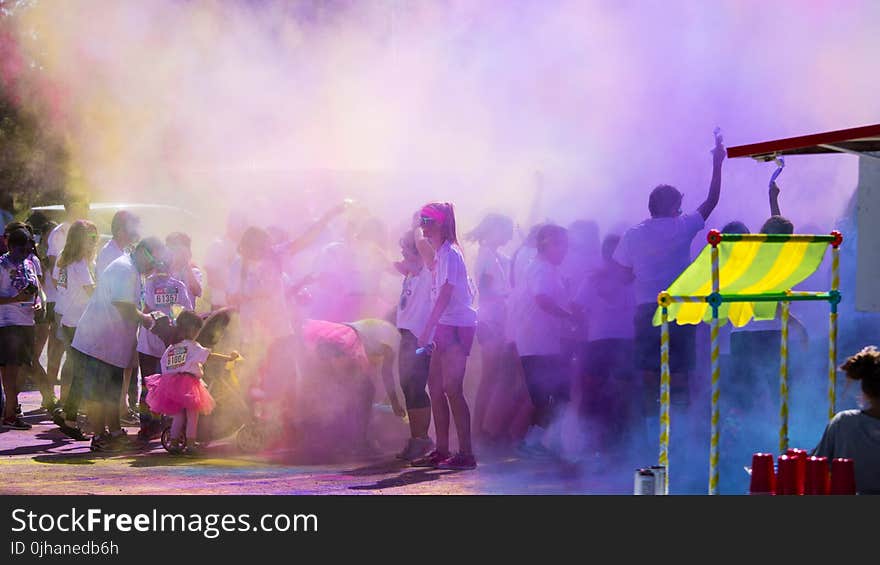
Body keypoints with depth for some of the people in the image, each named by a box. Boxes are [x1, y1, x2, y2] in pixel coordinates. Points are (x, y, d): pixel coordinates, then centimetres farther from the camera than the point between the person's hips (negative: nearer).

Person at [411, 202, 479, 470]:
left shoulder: (450, 254, -13)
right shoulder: (440, 253, 14)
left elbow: (444, 296, -20)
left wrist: (427, 329, -21)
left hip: (457, 325, -10)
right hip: (445, 325, 10)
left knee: (452, 388, -12)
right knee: (436, 386, 10)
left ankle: (466, 453, -13)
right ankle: (441, 450, 15)